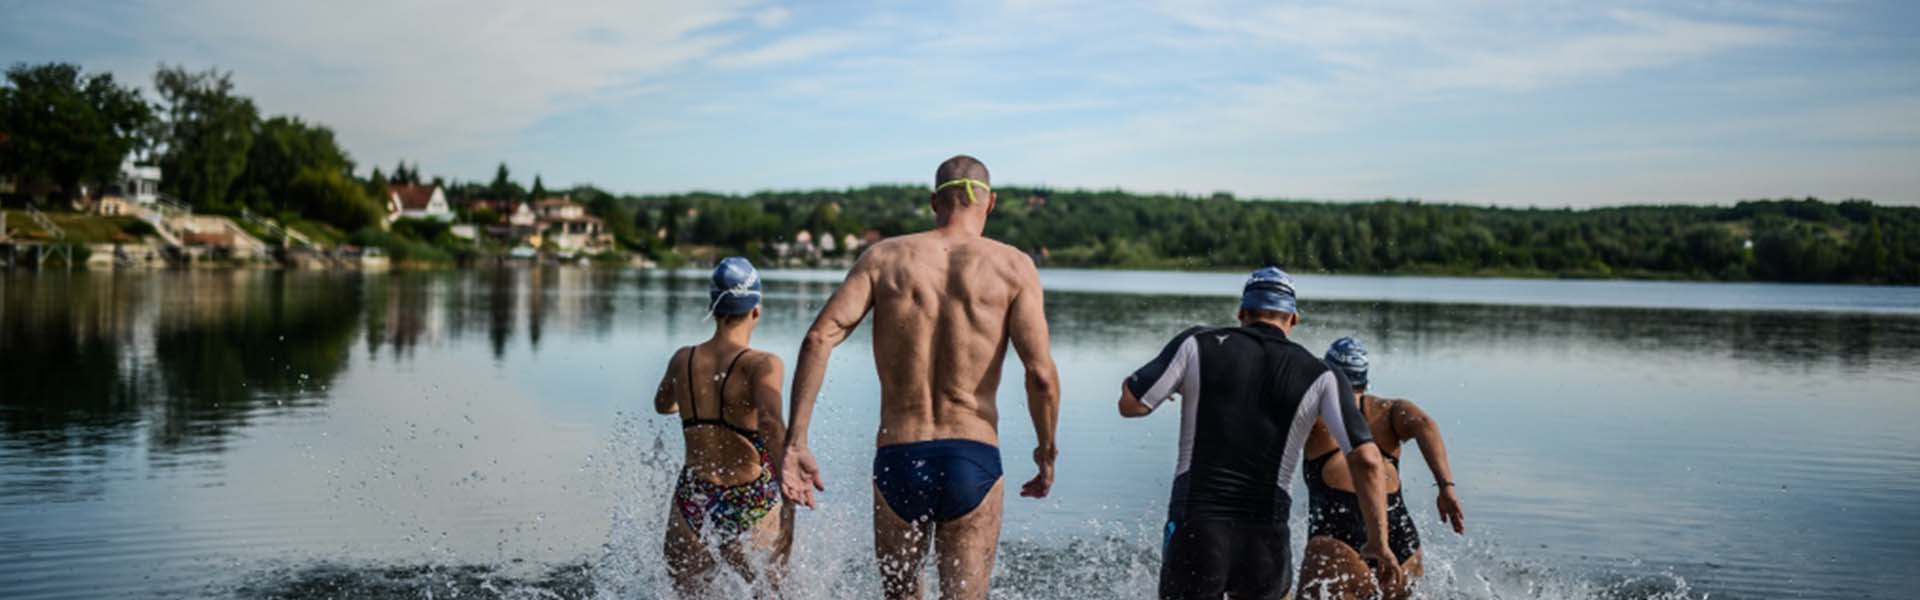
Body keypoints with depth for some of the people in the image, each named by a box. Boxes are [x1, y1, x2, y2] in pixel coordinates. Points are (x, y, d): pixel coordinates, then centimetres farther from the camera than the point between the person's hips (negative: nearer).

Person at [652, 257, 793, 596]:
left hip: (691, 508, 3)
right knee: (770, 593, 21)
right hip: (749, 513, -3)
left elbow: (663, 405, 25)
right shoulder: (761, 365, -13)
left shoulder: (682, 360, 3)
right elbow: (770, 421, -33)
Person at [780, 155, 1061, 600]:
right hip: (973, 461, -2)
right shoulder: (1013, 267, 1)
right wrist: (1047, 451, 8)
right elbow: (1041, 375, -8)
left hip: (897, 459, 2)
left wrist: (795, 442, -6)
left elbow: (819, 339, -6)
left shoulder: (884, 257, 6)